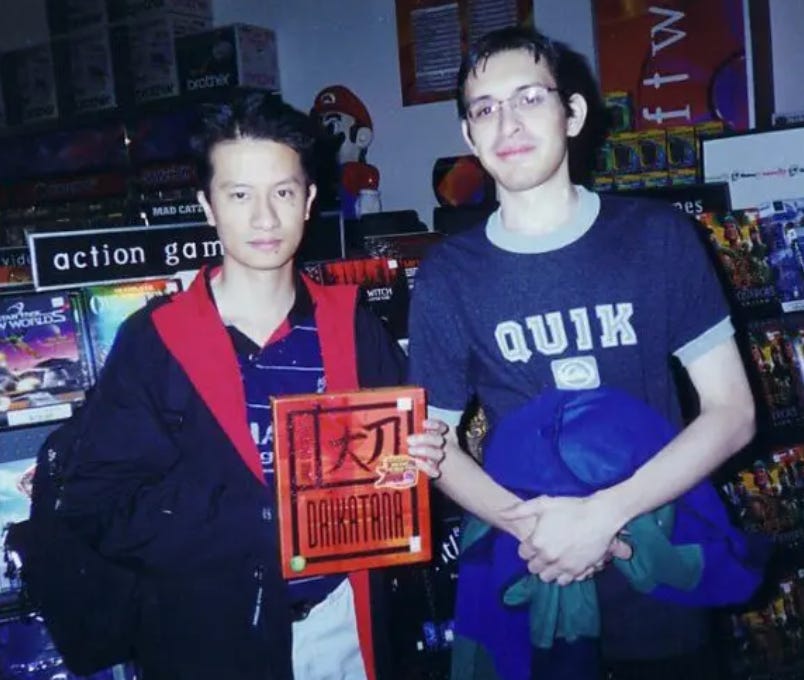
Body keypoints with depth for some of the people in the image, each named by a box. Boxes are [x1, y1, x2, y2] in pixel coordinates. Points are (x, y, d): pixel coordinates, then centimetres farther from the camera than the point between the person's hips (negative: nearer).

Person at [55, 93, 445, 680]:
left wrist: (415, 461, -17)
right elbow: (99, 507, -12)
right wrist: (264, 520, -21)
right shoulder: (153, 342, -8)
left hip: (341, 625, 2)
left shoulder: (352, 327, -1)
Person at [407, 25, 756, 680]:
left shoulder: (658, 236, -6)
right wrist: (529, 524, -17)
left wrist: (604, 512, -19)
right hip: (528, 585, 1)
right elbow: (436, 442, 1)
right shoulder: (447, 276, -4)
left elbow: (732, 411, -7)